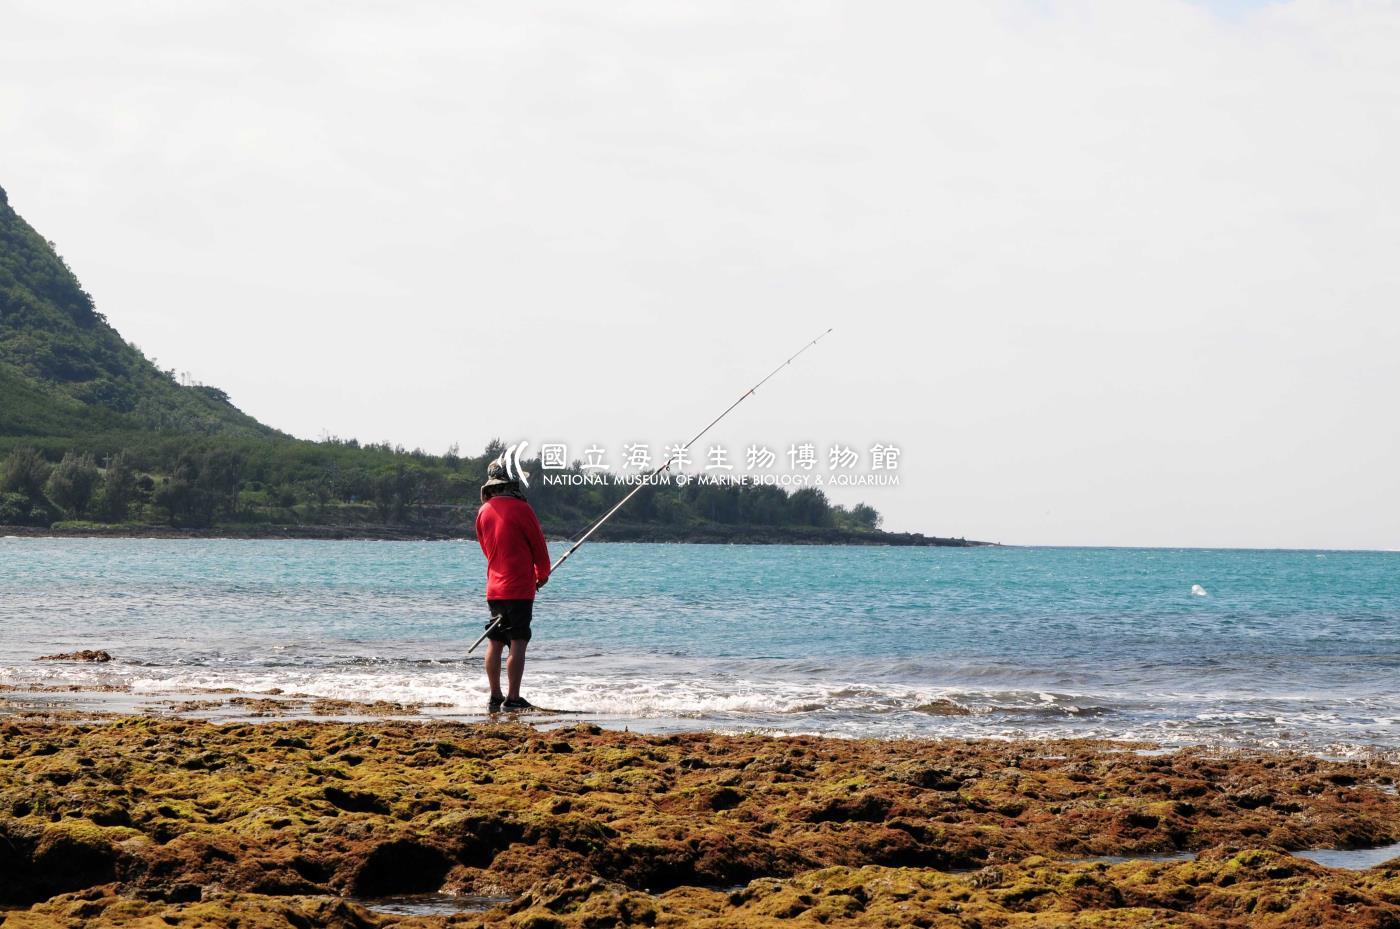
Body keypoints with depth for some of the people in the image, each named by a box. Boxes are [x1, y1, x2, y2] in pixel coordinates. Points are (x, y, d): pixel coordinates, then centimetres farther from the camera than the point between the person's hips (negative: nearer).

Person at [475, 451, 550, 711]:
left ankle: (495, 697, 12)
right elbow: (539, 547, -5)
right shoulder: (521, 509, -12)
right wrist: (542, 575, 13)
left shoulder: (483, 511, 7)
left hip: (493, 589, 6)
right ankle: (513, 698, -7)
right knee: (517, 644, -5)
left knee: (494, 642, 9)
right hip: (519, 588, -6)